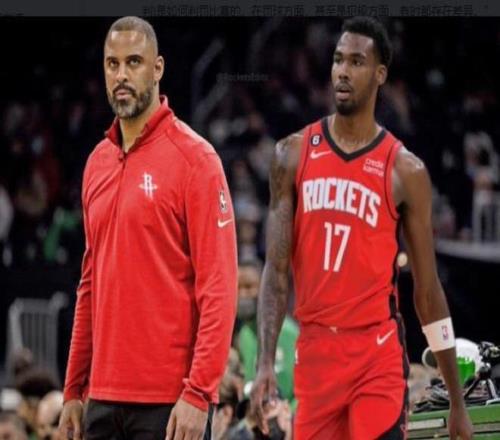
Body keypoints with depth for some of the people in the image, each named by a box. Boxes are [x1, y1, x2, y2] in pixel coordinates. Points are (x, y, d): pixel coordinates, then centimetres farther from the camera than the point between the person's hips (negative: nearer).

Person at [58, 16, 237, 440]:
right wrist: (74, 390, 15)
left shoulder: (193, 158, -6)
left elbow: (218, 287, -12)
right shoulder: (98, 162, 14)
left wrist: (198, 393, -18)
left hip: (170, 402, -6)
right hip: (105, 397, 7)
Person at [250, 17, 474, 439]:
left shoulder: (406, 171, 0)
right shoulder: (293, 155, 6)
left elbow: (427, 289, 4)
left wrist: (458, 403, 4)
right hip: (315, 352, 3)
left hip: (377, 353, -3)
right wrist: (266, 364, -10)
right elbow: (277, 269, 3)